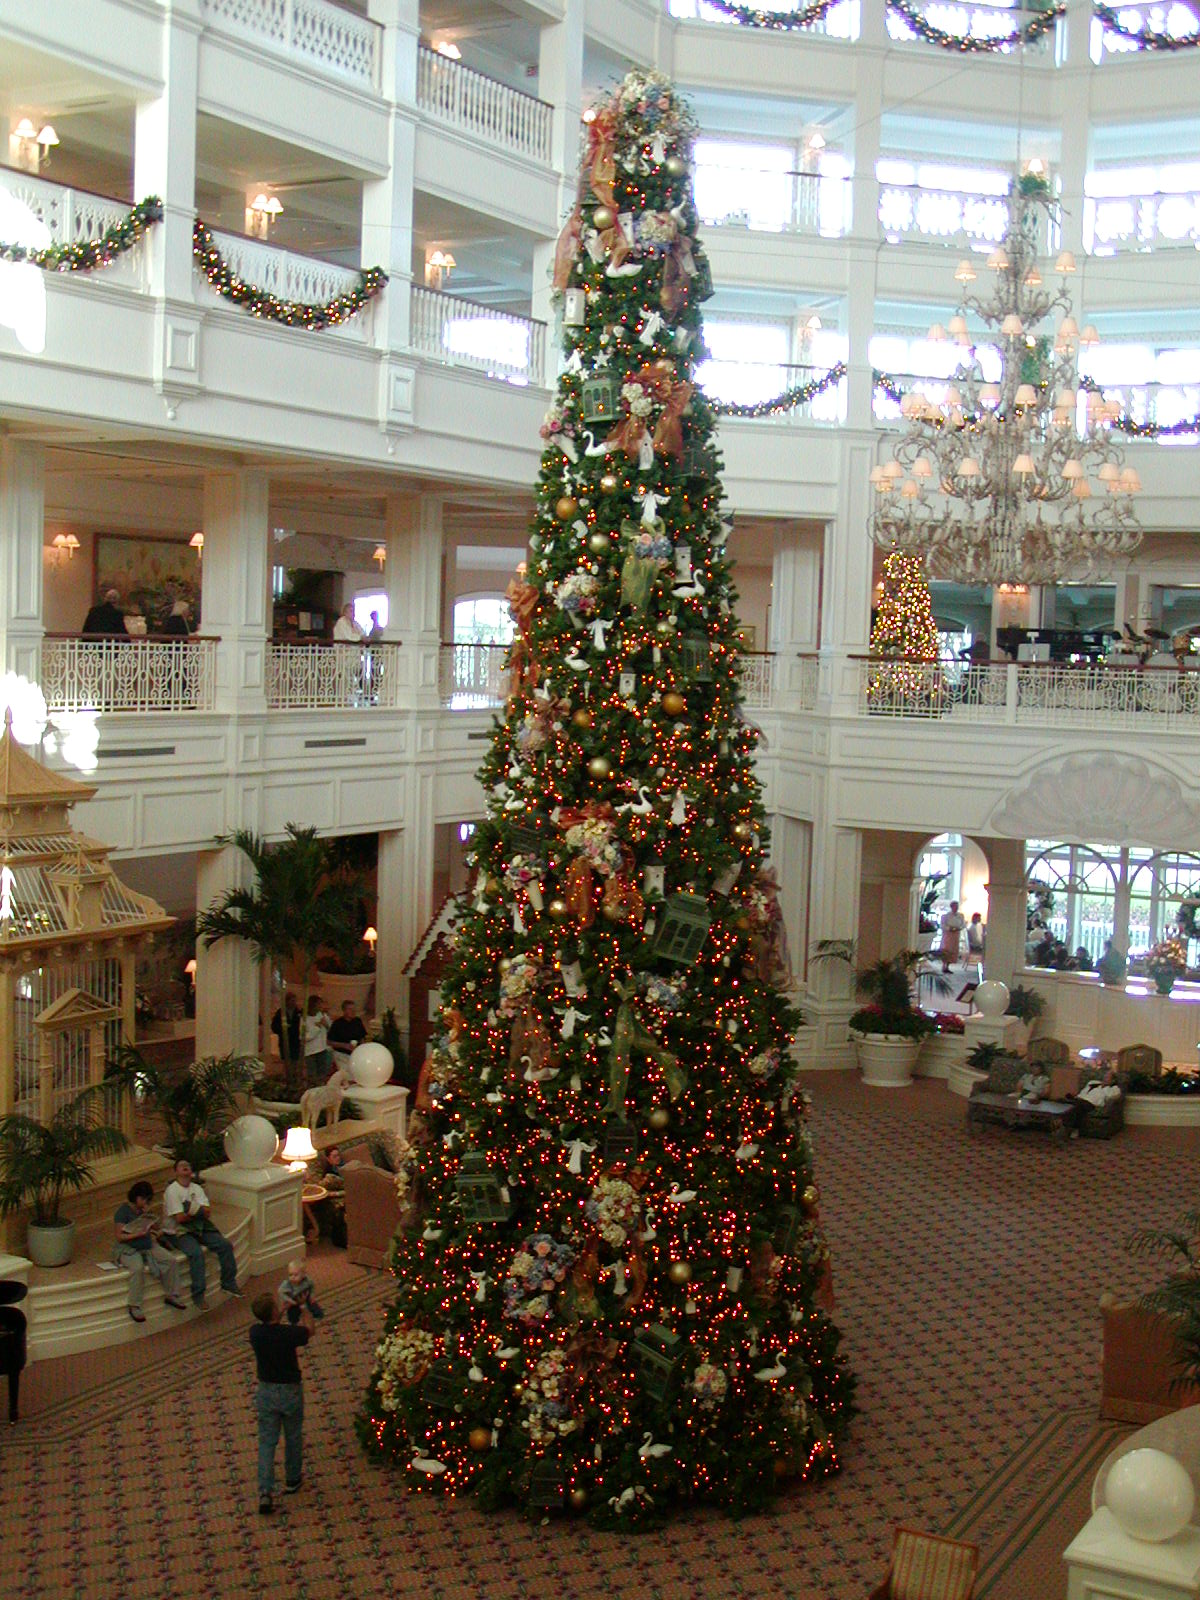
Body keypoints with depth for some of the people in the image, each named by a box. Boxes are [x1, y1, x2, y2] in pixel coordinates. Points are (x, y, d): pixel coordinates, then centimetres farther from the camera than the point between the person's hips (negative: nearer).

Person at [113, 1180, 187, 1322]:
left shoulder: (144, 1209, 10)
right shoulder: (123, 1210, -10)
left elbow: (156, 1228, 13)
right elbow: (120, 1237, -15)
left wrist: (148, 1215, -3)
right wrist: (139, 1234, -26)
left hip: (148, 1246, 7)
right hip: (128, 1248, -7)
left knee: (172, 1260, -11)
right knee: (137, 1268, -37)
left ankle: (172, 1295, 2)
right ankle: (134, 1306, -26)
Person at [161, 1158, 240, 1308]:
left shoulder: (196, 1188, 10)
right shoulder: (172, 1190, -10)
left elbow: (207, 1212, -2)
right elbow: (180, 1218, -18)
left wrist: (193, 1209, -19)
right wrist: (199, 1212, -11)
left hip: (199, 1228, 7)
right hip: (178, 1232, -7)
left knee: (225, 1245, -7)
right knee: (196, 1252, -32)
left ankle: (228, 1284, 7)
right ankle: (198, 1294, -24)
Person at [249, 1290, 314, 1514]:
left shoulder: (255, 1333, -15)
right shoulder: (289, 1333, -24)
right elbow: (310, 1329, -1)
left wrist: (282, 1313, 20)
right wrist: (305, 1311, 17)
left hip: (266, 1392, 2)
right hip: (290, 1391, -2)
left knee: (266, 1442, 8)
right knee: (293, 1438, 20)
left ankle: (265, 1492, -2)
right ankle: (292, 1480, 36)